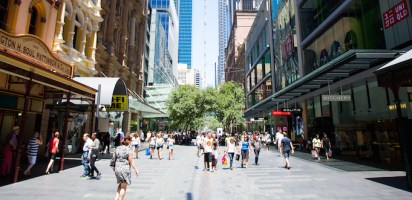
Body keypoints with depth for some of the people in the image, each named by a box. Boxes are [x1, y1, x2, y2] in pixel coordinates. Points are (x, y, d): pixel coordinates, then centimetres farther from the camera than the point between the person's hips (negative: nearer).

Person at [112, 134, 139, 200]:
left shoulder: (117, 148, 5)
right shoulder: (128, 150, -13)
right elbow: (131, 161, -14)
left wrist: (114, 168, 21)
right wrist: (135, 170, -8)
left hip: (117, 168, 6)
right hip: (125, 169, -6)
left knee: (120, 184, 24)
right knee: (123, 187, 8)